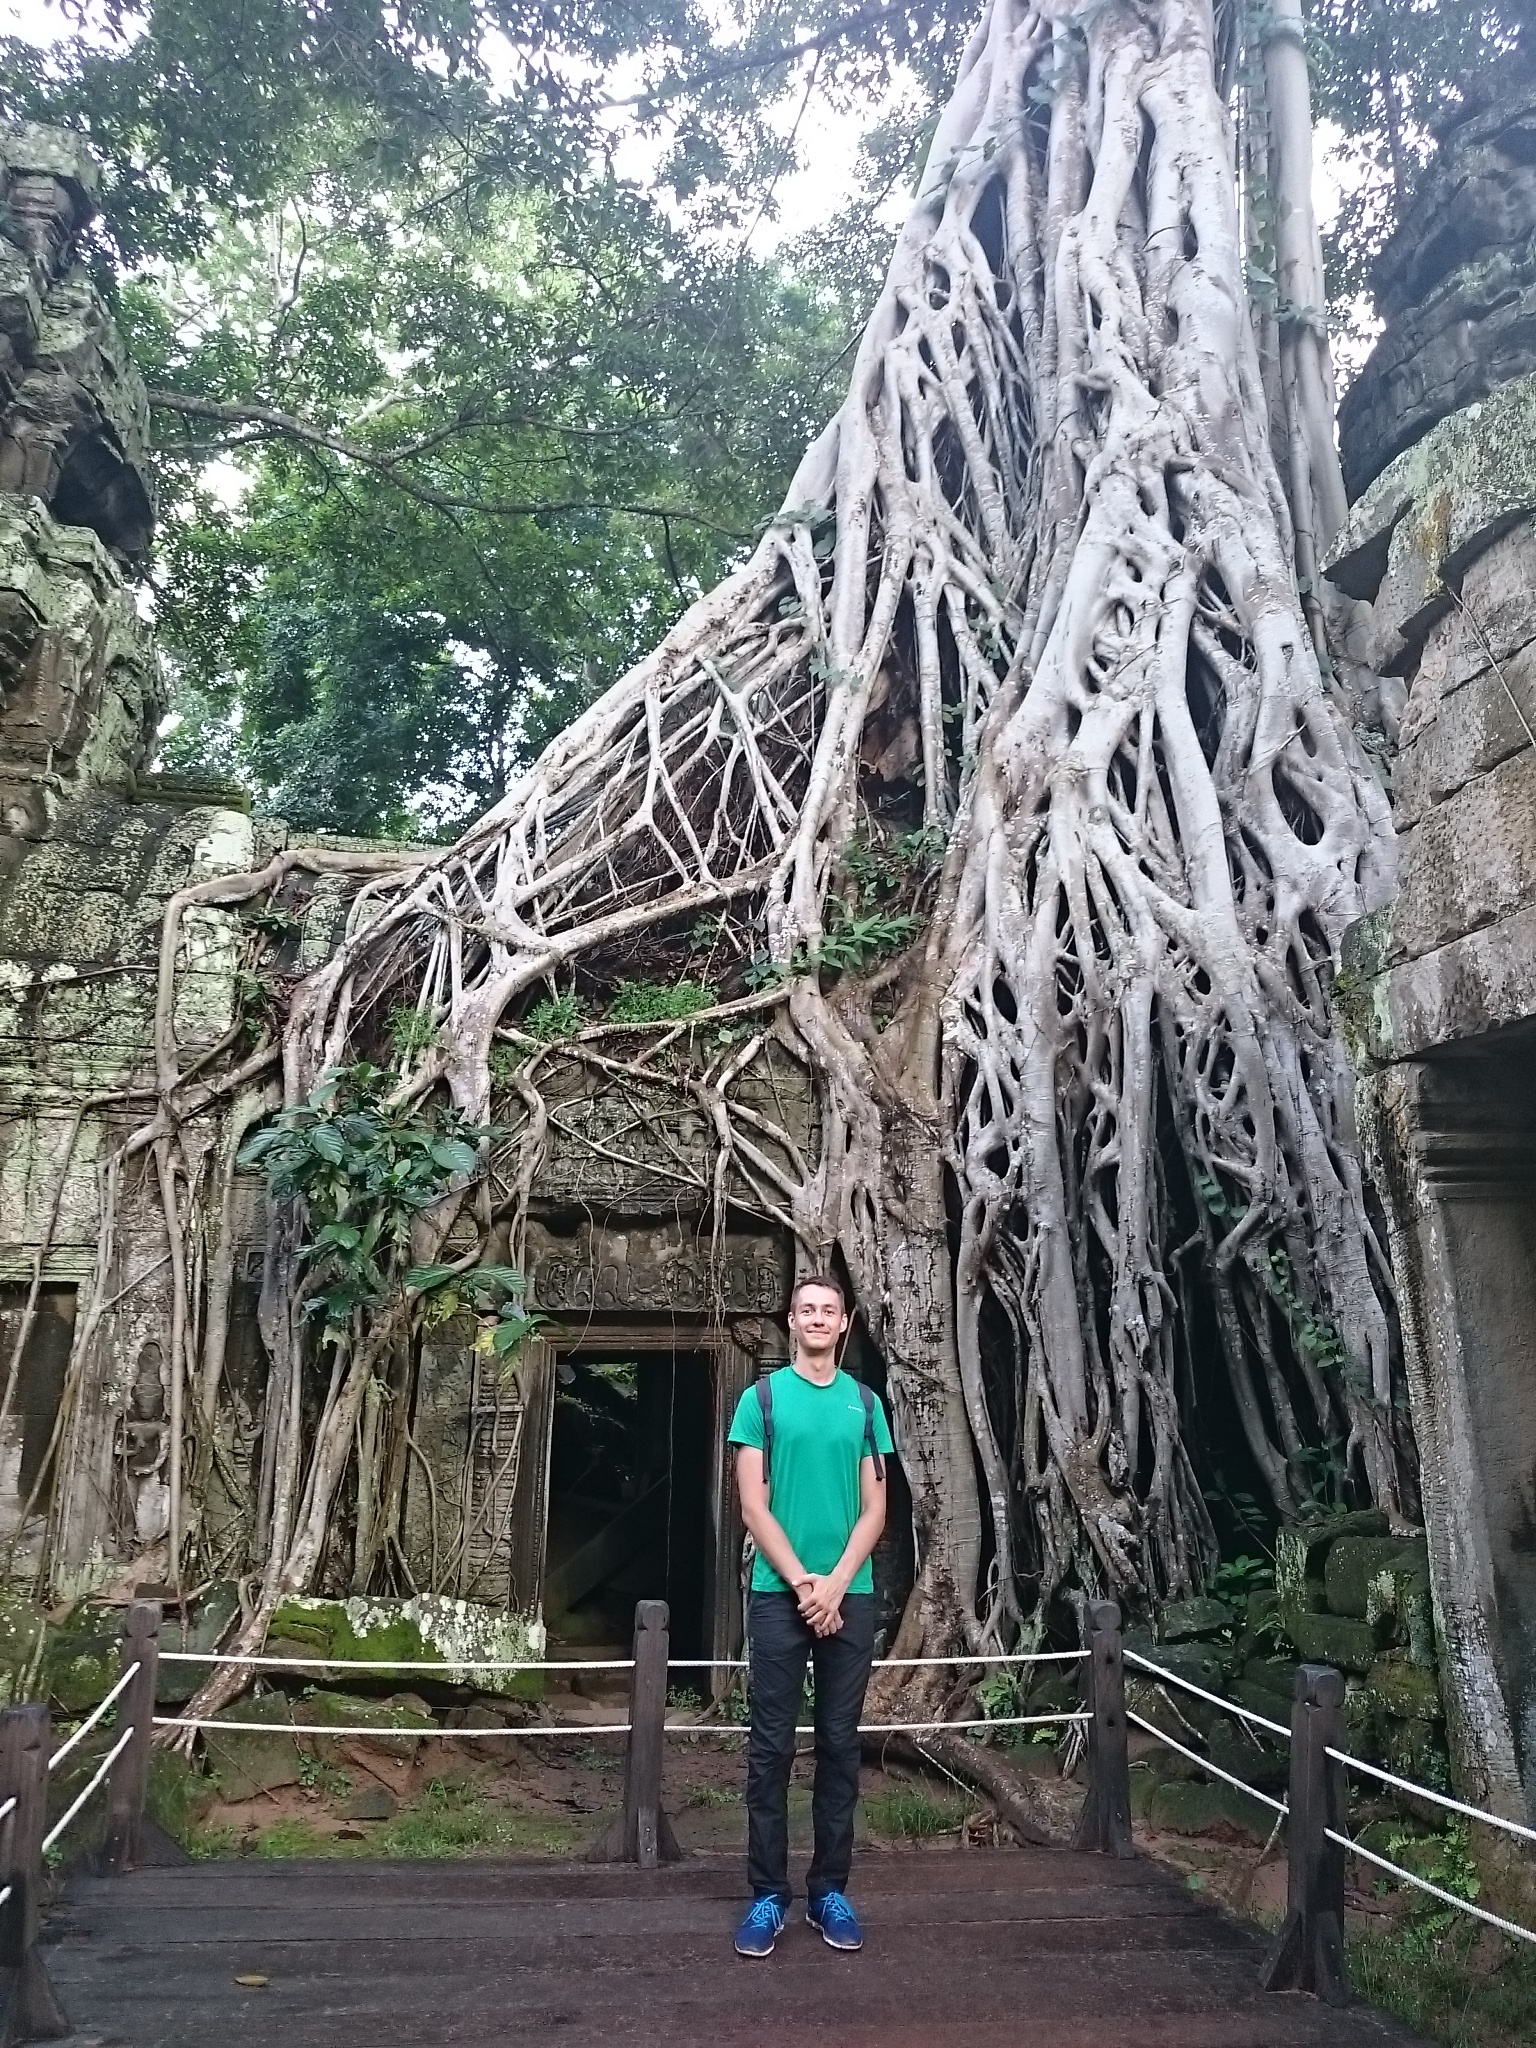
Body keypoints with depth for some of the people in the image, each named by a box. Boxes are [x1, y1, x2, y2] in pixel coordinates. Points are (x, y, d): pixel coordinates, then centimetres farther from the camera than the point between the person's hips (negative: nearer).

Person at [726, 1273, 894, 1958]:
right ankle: (768, 1894, 13)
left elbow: (875, 1508, 4)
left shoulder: (865, 1403, 7)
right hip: (779, 1594, -2)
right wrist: (802, 1581, -11)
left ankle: (830, 1889, 20)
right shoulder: (762, 1398, 1)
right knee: (771, 1746, 3)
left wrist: (837, 1583, -9)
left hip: (850, 1595, 2)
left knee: (840, 1744, 8)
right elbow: (753, 1505, -4)